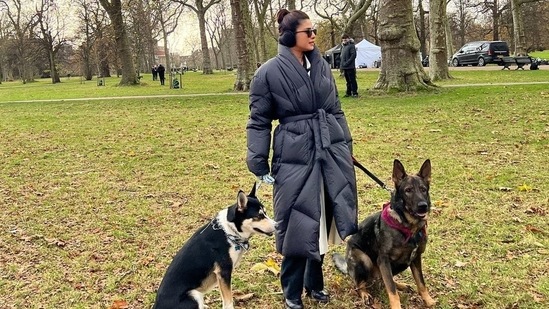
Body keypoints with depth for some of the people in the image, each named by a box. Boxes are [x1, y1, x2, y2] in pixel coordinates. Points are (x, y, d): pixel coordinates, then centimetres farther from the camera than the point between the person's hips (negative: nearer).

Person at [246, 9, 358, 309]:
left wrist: (347, 146, 17)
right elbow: (258, 121, -3)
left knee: (323, 220, 12)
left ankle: (315, 282, 30)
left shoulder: (322, 65, 8)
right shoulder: (269, 72, -7)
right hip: (295, 156, -5)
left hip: (332, 151, 5)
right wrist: (259, 165, -7)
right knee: (298, 225, 2)